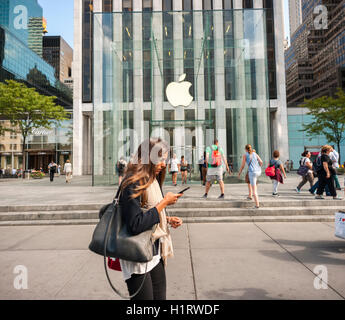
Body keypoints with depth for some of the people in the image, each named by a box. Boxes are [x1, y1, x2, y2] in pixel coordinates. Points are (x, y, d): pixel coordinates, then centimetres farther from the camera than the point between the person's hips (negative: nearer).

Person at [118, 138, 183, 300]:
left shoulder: (153, 181, 7)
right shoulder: (133, 184, -21)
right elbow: (135, 225, -28)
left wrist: (167, 219, 1)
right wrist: (164, 203, -21)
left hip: (155, 253, 8)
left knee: (160, 297, 18)